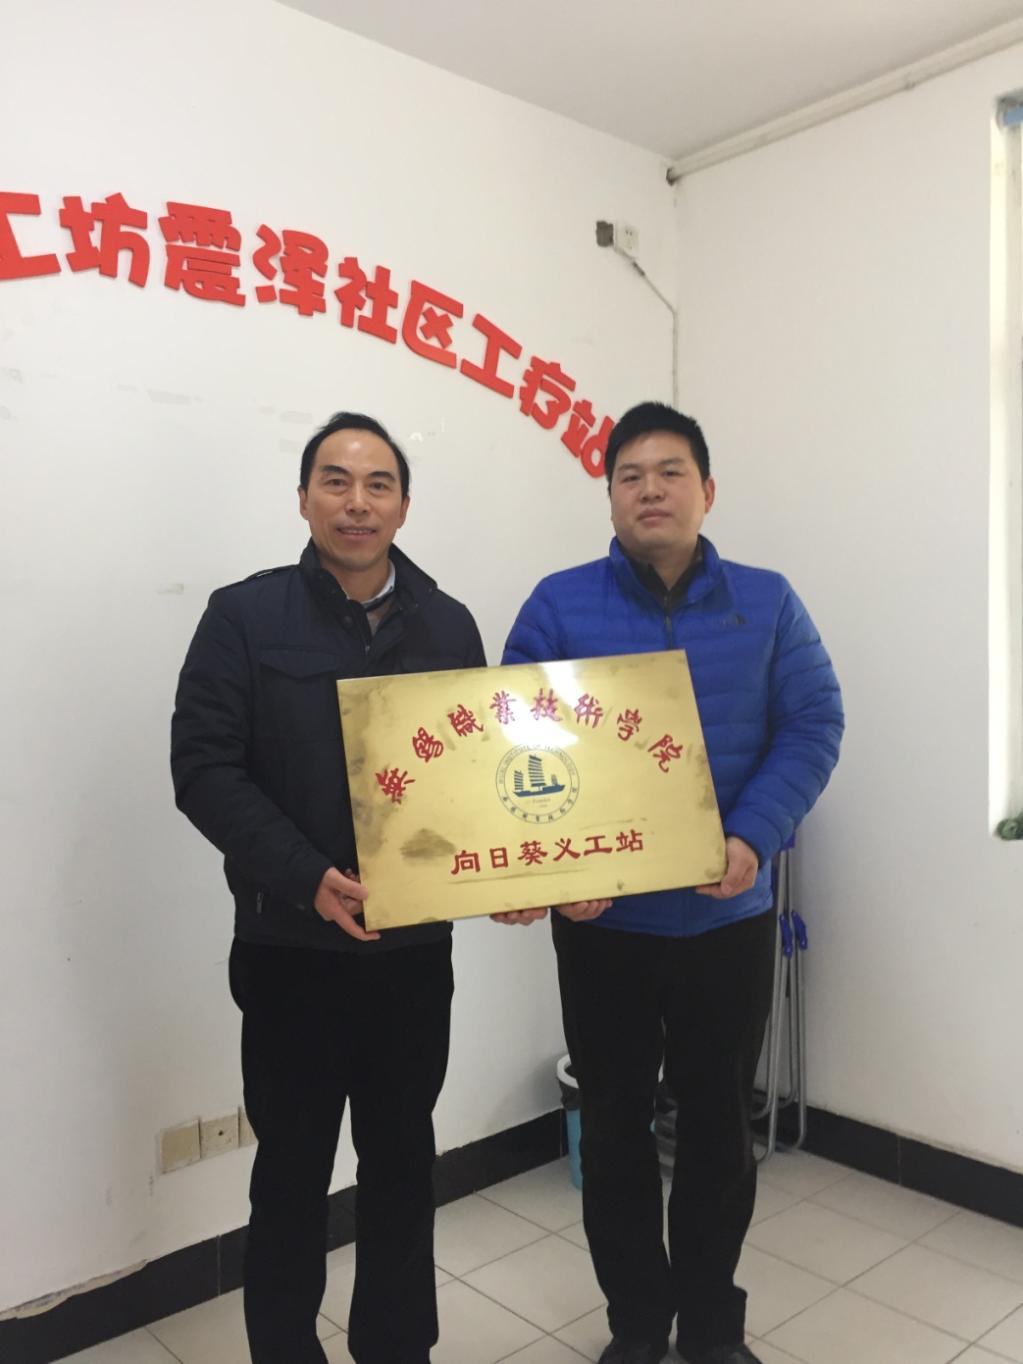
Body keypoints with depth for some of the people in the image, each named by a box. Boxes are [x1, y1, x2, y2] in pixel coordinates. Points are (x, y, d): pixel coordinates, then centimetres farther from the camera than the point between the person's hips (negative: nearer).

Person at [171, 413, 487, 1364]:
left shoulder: (448, 625, 6)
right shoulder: (246, 615, -5)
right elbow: (204, 768, -10)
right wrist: (308, 879, -21)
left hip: (416, 944, 3)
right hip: (291, 947, -3)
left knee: (403, 1158, 17)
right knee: (293, 1168, 11)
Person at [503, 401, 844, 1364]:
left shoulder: (766, 603, 1)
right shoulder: (559, 605, -3)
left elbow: (812, 726, -3)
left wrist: (752, 838, -17)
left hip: (728, 917, 1)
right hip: (601, 919, -1)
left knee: (718, 1123, 16)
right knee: (614, 1124, 14)